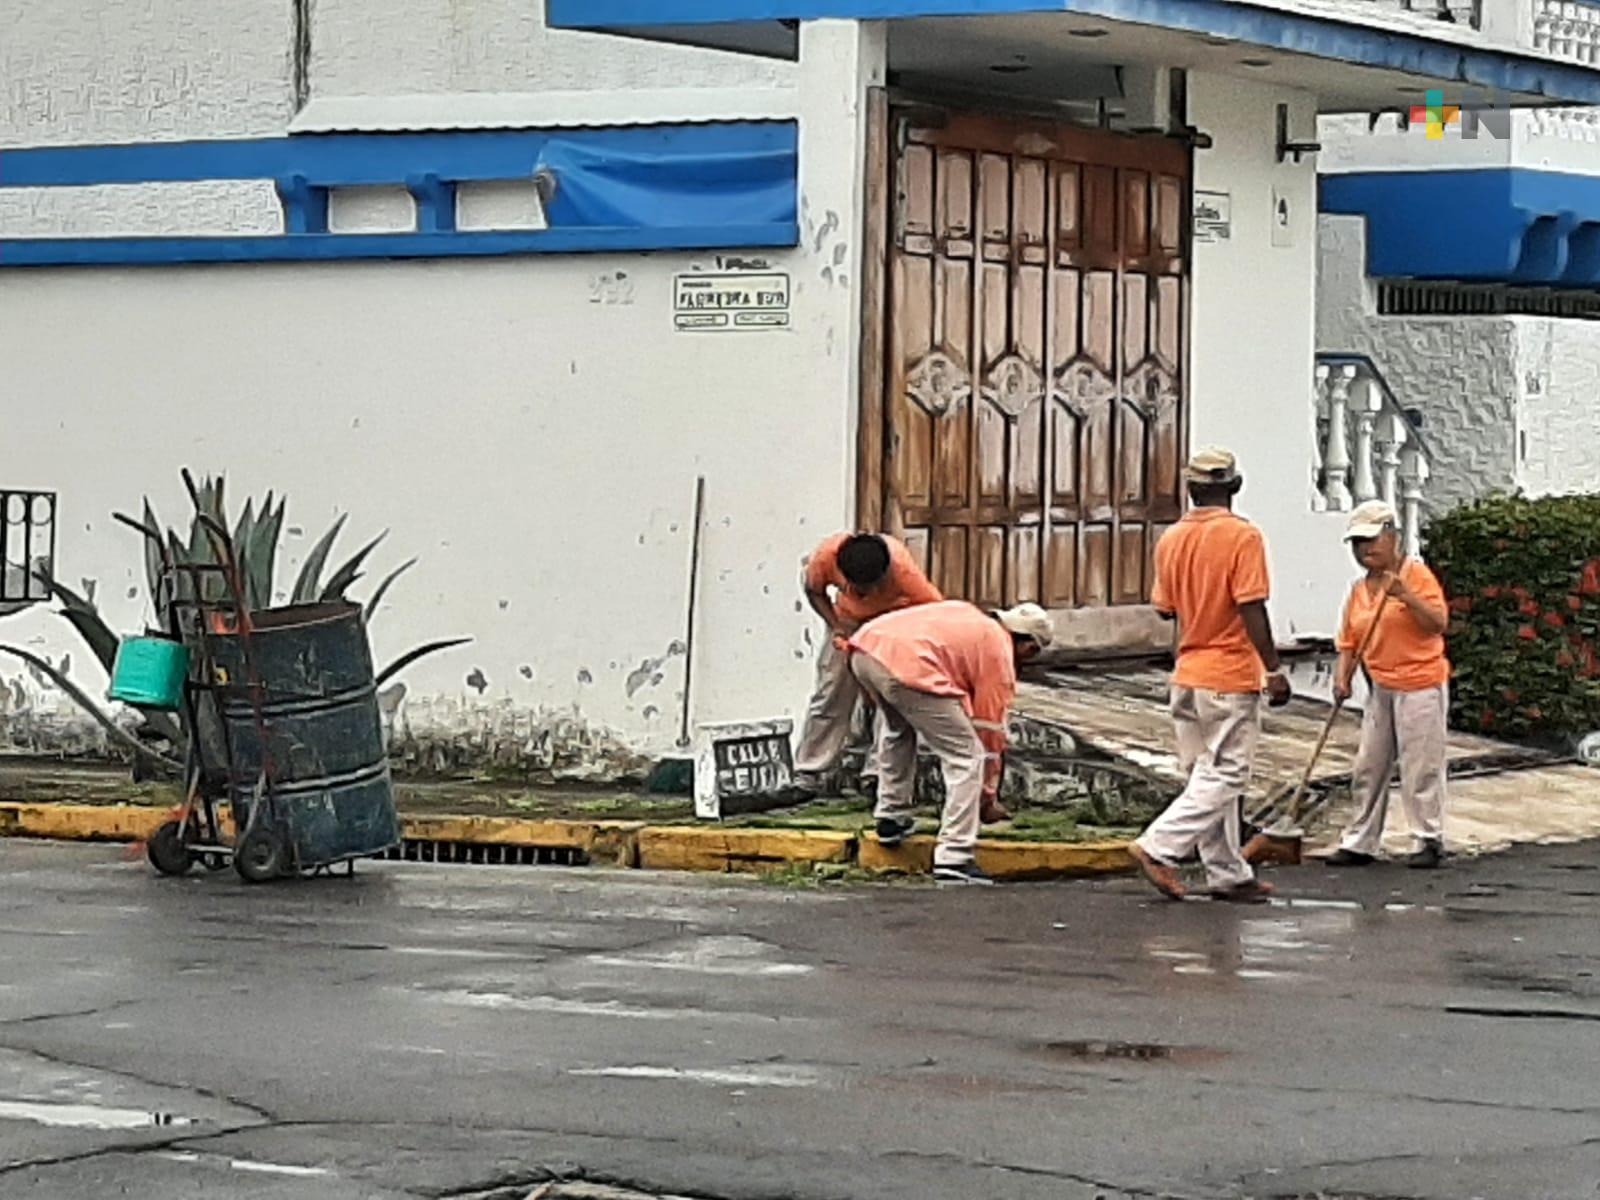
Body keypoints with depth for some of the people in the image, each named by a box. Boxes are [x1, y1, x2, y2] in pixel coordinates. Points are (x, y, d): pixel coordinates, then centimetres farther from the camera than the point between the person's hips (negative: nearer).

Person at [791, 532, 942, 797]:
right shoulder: (826, 556, -35)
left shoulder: (903, 570, -41)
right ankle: (807, 777, 5)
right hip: (848, 619, 2)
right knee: (830, 694, 0)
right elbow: (814, 591, -12)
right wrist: (836, 626, -25)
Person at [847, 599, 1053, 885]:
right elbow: (989, 731, 16)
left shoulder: (968, 615, 33)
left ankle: (890, 818, 40)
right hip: (909, 665, -8)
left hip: (863, 649, 8)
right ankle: (954, 859, -5)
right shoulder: (1000, 657, 13)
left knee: (897, 729, 37)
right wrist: (988, 795, 27)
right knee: (966, 758, 2)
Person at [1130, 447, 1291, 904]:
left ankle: (1228, 873, 15)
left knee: (1208, 776, 12)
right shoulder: (1242, 536, -13)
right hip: (1231, 676, -7)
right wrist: (1274, 669, -12)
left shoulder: (1171, 539, 5)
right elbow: (1252, 610, -17)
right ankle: (1160, 846, -14)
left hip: (1186, 674, 7)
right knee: (1225, 776, -2)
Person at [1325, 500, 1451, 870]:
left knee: (1421, 767, -4)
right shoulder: (1359, 590, 10)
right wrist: (1343, 678, -4)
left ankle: (1430, 841, 6)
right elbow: (1349, 641, 11)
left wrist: (1406, 596, -26)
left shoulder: (1416, 574, -8)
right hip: (1380, 688, 7)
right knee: (1368, 769, 9)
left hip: (1420, 686, -7)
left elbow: (1439, 623, -17)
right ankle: (1361, 843, 15)